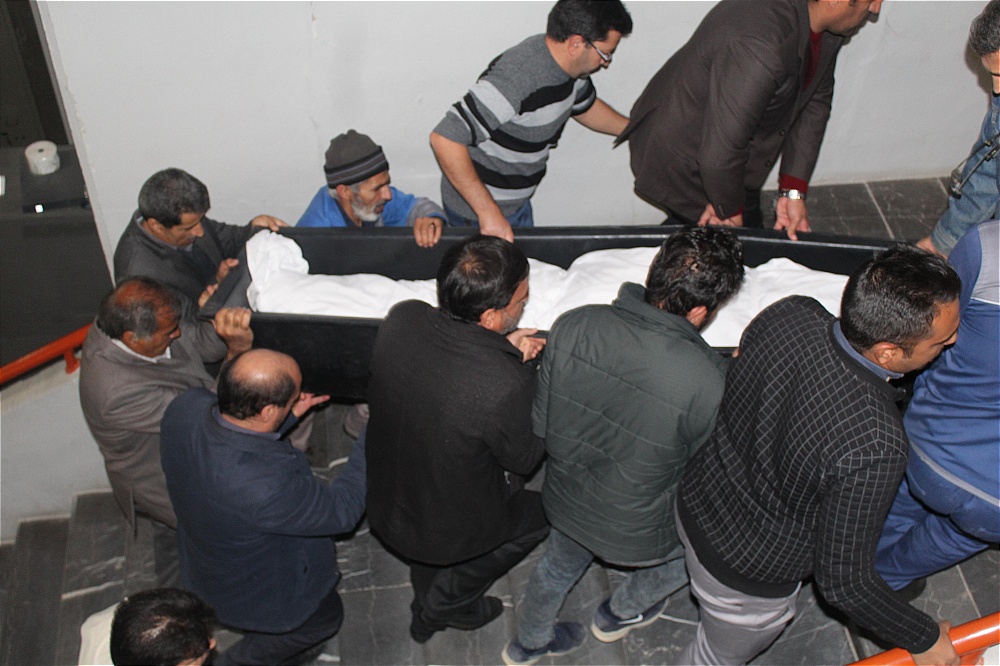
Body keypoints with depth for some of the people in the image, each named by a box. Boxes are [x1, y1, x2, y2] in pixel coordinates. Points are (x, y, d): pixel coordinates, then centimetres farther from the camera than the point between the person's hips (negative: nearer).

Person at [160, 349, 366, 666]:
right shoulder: (267, 488, -47)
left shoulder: (186, 405, -28)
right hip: (255, 591, -6)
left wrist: (289, 417, -11)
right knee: (326, 615, 25)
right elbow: (343, 510, -29)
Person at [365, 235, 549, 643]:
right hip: (449, 530, -5)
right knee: (541, 510, 23)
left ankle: (427, 598, 48)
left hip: (384, 507, 5)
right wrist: (520, 372, -6)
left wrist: (502, 350, -9)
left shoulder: (401, 319, -22)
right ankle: (445, 601, 28)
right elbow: (524, 459, -16)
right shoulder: (506, 387, -37)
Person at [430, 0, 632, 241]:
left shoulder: (570, 66, -4)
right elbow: (444, 139, -36)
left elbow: (585, 107, 20)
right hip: (476, 207, -8)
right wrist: (489, 212, -34)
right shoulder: (514, 79, -33)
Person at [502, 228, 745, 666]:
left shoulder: (573, 326, -24)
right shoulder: (709, 383, -36)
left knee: (558, 567, 36)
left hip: (564, 502, 4)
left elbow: (541, 425, -12)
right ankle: (621, 614, 52)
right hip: (635, 532, -3)